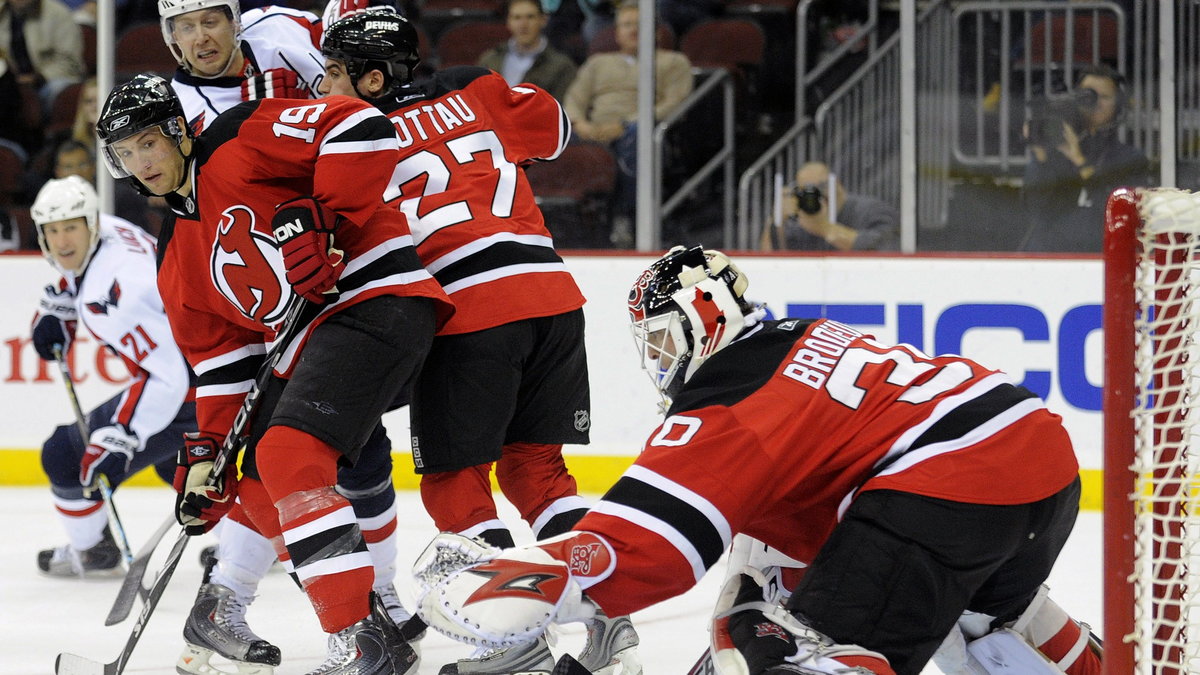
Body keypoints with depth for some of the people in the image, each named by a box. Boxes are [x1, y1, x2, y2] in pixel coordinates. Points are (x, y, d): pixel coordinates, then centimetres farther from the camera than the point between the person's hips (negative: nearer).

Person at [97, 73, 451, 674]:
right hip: (302, 345, 10)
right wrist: (205, 453, 12)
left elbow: (360, 129, -18)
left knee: (288, 454, -24)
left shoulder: (242, 140, -6)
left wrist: (320, 219, -23)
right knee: (258, 492, 9)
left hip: (376, 297, -10)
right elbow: (218, 357, 20)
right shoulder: (177, 257, 19)